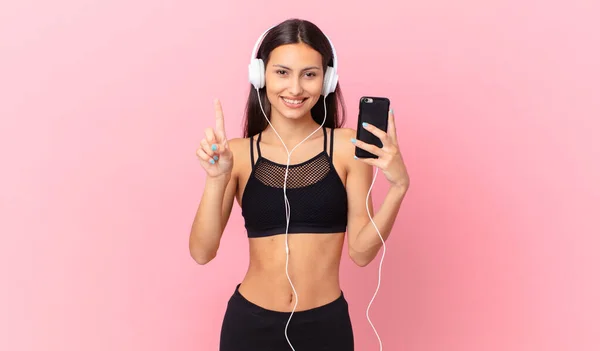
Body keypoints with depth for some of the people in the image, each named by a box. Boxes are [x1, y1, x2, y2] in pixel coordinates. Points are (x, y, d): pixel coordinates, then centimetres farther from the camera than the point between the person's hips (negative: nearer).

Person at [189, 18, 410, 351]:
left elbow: (361, 251, -6)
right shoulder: (237, 153, -5)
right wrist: (216, 180, -21)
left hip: (326, 323, 0)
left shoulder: (347, 146, -6)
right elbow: (202, 252, -9)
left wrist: (398, 186, -18)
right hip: (251, 322, 0)